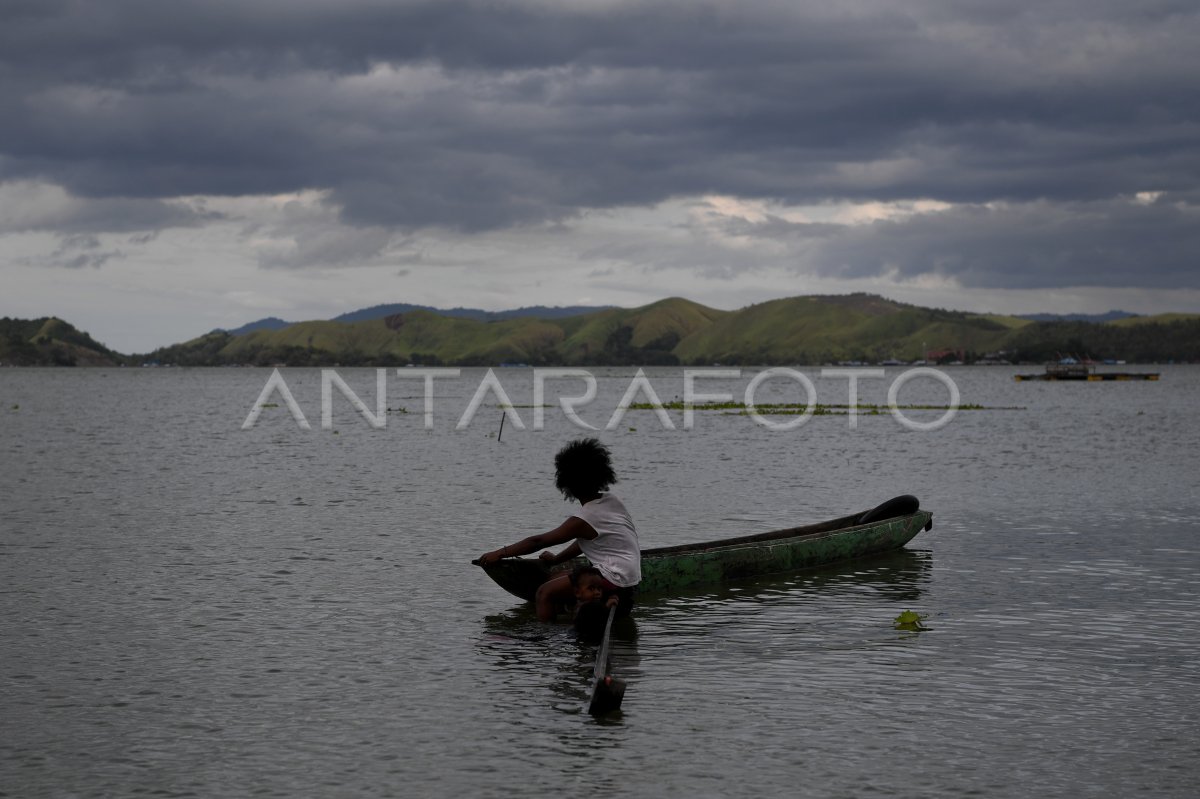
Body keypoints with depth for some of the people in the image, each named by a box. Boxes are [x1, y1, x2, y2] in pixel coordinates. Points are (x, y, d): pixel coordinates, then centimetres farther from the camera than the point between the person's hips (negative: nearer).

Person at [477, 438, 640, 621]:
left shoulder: (583, 520, -16)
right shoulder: (612, 500, 9)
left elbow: (538, 541, -13)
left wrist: (500, 553, -6)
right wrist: (557, 559, 25)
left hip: (614, 579, -10)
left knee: (545, 593, -14)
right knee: (556, 579, 18)